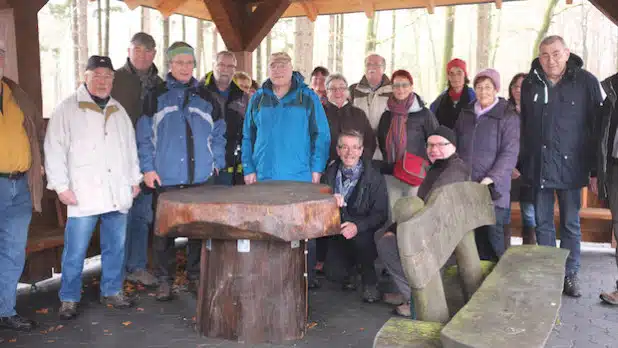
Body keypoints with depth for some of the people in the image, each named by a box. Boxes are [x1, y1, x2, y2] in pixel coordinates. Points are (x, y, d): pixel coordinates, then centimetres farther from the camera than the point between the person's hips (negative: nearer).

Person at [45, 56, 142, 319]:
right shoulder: (67, 109, 0)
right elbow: (54, 149, -4)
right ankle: (69, 299, 14)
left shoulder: (118, 111, 17)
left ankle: (112, 291, 25)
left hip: (117, 193, 5)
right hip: (84, 195, -5)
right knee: (76, 251, -1)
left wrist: (135, 178, 17)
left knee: (115, 246, 10)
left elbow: (131, 146, 22)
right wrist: (61, 185, -9)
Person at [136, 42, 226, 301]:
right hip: (166, 178, -2)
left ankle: (195, 277, 20)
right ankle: (165, 279, 16)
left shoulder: (206, 97, 11)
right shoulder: (156, 97, 4)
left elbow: (218, 134, 14)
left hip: (201, 178, 2)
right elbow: (144, 136, 2)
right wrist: (148, 168, -5)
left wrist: (216, 163, 4)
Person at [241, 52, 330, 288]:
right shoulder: (258, 99, 10)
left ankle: (307, 276, 14)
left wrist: (316, 168, -6)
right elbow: (248, 137, 12)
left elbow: (321, 135, 2)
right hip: (265, 178, 2)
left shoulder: (308, 98, 4)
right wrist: (249, 169, 3)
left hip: (300, 178, -2)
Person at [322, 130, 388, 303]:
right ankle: (350, 269, 11)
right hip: (337, 235, 2)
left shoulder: (374, 178, -4)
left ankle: (370, 282, -9)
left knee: (359, 237, -34)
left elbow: (380, 214, -10)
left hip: (364, 235, -2)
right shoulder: (330, 174, 6)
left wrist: (358, 226, -27)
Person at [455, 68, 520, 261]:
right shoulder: (466, 113, 12)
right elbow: (456, 145, 19)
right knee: (474, 233, 8)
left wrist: (492, 178, -20)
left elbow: (510, 153, -11)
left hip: (493, 188, -4)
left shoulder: (508, 116, -4)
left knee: (493, 232, -4)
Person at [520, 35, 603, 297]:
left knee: (571, 224, 8)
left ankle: (570, 273, 22)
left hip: (570, 166, -2)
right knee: (543, 223, 9)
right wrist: (518, 163, 6)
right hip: (538, 166, 2)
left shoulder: (586, 82, -4)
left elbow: (597, 128, -3)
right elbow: (522, 126, 8)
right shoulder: (530, 83, 4)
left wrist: (595, 170, -4)